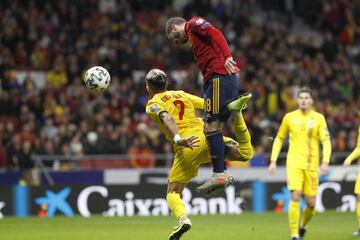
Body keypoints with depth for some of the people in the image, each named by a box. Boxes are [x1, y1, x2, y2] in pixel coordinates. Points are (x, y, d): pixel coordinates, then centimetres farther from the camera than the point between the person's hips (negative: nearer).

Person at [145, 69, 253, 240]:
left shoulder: (153, 105, 9)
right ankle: (235, 112, -16)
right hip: (206, 136, 3)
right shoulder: (181, 95, 23)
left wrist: (178, 139, -27)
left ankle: (183, 219, -26)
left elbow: (167, 118, -14)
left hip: (187, 148, -3)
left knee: (172, 193, 6)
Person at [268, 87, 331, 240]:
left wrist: (325, 162, -15)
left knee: (311, 203, 2)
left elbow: (326, 142, -1)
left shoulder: (318, 118, 2)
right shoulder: (289, 117, 4)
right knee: (295, 196, -19)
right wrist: (273, 161, 8)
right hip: (294, 163, -1)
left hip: (311, 165, 1)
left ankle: (303, 226, 33)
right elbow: (279, 139, 14)